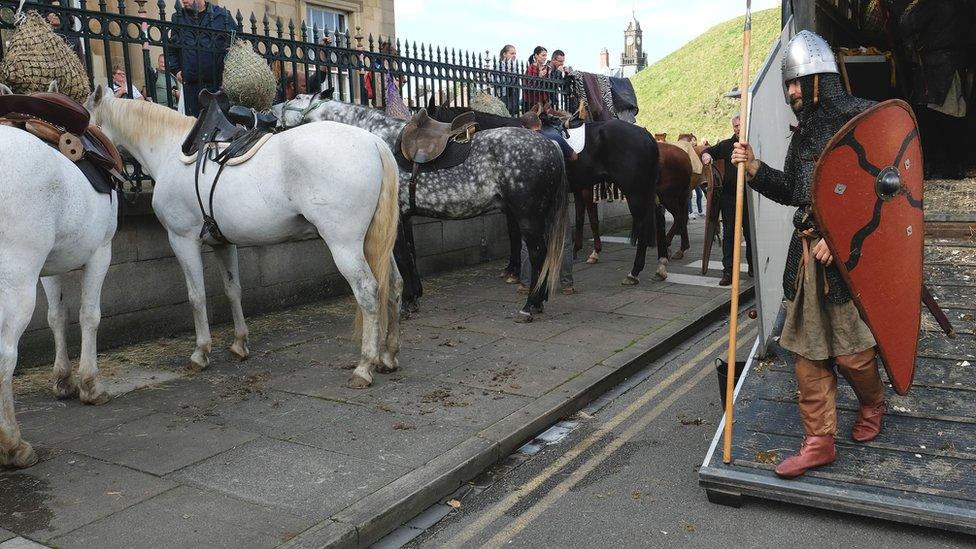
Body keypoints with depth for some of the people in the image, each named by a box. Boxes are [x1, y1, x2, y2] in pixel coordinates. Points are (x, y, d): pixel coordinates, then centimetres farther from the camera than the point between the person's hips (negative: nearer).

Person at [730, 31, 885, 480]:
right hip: (807, 250, 7)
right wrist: (754, 168, 4)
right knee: (807, 348, 7)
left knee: (850, 347, 4)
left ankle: (872, 403, 38)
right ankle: (819, 440, 16)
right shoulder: (805, 130, 15)